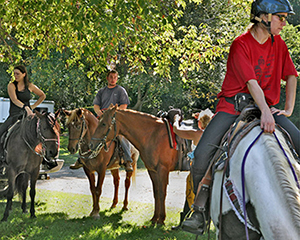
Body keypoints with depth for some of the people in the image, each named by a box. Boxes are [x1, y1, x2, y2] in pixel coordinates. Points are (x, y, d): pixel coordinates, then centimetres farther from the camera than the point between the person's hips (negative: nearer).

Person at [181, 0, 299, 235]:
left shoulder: (279, 44, 7)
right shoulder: (241, 45, -12)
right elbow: (251, 82, -24)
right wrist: (265, 111, -37)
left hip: (266, 107, 5)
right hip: (233, 107, -5)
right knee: (202, 154, -21)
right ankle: (200, 210, -6)